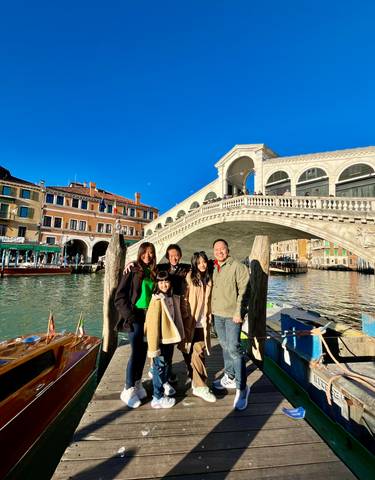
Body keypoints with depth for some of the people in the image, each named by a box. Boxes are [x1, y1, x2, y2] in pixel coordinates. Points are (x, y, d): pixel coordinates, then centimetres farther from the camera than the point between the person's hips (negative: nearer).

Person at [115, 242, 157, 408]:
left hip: (150, 318, 5)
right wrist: (130, 316, -14)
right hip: (136, 317, -4)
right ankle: (128, 390, 17)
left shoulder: (154, 273, 7)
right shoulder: (132, 271, -6)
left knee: (143, 352, 14)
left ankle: (137, 384, 32)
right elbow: (120, 297, -8)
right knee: (136, 353, -2)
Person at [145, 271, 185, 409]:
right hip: (160, 340, -7)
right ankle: (158, 397, 26)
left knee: (167, 363, 24)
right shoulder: (157, 300, -21)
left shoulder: (173, 298, 0)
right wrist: (153, 346, -19)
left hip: (170, 338, 7)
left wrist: (178, 334, 8)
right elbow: (152, 325, -21)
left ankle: (164, 385, 46)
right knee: (159, 366, 8)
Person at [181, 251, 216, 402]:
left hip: (203, 321, 4)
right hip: (191, 321, -3)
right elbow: (184, 298, -7)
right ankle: (200, 386, 13)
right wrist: (185, 317, -8)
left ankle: (195, 379, 25)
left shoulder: (209, 279, 7)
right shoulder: (189, 277, -8)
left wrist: (209, 317, 15)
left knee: (199, 351, 5)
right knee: (195, 352, 2)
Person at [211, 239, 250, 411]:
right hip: (217, 314, 7)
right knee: (225, 346, 18)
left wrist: (238, 312, -18)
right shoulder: (213, 269, 9)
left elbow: (243, 291, -14)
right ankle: (230, 378, 36)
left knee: (234, 348, -7)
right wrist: (210, 309, 12)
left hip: (232, 315, -6)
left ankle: (242, 388, 9)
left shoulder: (238, 267, -10)